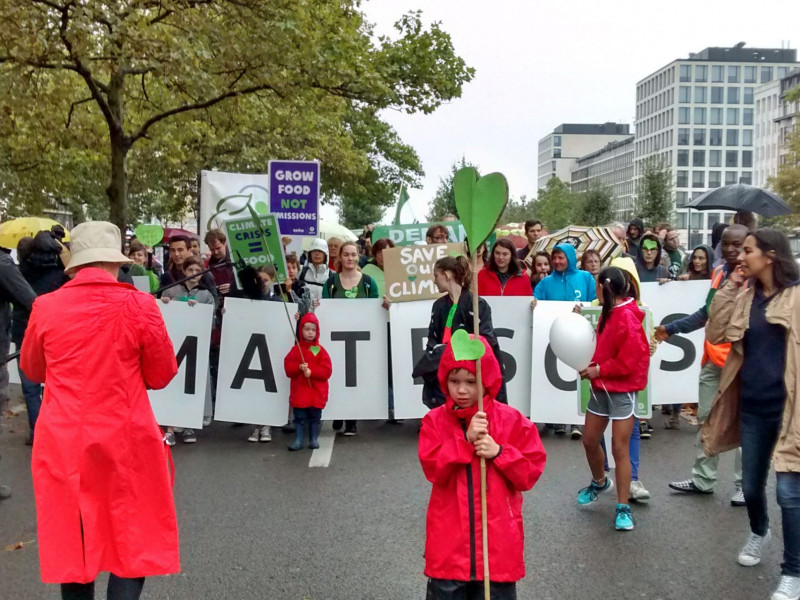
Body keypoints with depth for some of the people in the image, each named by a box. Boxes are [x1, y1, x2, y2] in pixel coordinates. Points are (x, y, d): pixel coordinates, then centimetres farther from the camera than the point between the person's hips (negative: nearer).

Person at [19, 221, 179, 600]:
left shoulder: (46, 307, -3)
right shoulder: (139, 306, -10)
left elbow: (33, 370, 14)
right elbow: (162, 375, 0)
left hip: (62, 443, 3)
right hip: (126, 441, -2)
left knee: (72, 539, 16)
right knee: (133, 540, 10)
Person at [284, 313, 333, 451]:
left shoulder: (320, 350, -1)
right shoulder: (296, 349, 3)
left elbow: (327, 370, -7)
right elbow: (288, 367, -3)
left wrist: (311, 372, -19)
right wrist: (299, 367, -22)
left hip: (316, 392, -1)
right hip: (299, 391, 1)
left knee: (315, 417, 9)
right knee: (299, 417, 5)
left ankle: (314, 439, 20)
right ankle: (298, 440, 11)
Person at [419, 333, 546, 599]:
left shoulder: (512, 421, -3)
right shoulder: (435, 421, -1)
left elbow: (531, 472, -3)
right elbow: (432, 468, -12)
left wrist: (499, 452, -17)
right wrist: (466, 441, -21)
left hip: (498, 539, 0)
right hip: (449, 540, 0)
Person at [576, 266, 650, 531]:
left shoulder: (627, 317, -20)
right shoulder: (609, 312, 6)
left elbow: (630, 359, -21)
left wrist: (599, 370, -15)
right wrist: (592, 366, -5)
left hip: (622, 390, -8)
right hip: (601, 387, 8)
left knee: (620, 449, -3)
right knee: (589, 441, 16)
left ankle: (623, 508, 8)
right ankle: (599, 482, 42)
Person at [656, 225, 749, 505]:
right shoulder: (718, 272, 11)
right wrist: (672, 328, 20)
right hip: (713, 359, 7)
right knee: (706, 419, 12)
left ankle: (745, 485, 13)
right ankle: (703, 479, 23)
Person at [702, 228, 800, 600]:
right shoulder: (746, 297, 8)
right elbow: (715, 334, 0)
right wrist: (729, 287, -4)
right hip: (752, 405, 5)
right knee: (751, 485, 17)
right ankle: (759, 532, 47)